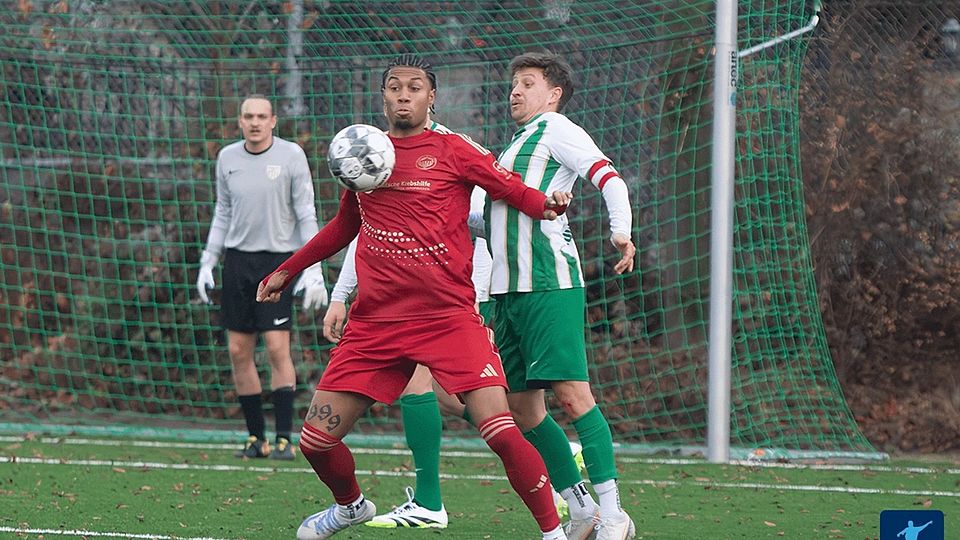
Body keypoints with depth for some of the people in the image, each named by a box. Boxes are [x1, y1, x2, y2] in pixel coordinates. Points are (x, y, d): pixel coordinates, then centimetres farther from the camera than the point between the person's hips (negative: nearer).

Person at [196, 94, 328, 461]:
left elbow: (306, 215, -3)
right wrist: (207, 262, 12)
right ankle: (256, 437, 10)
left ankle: (284, 439, -7)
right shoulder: (227, 158, 7)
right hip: (237, 259, 4)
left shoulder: (291, 156, -4)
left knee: (277, 348, -11)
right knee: (239, 351, 2)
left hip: (277, 259, -4)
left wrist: (313, 269, -9)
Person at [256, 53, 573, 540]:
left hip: (448, 315, -4)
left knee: (500, 432, -18)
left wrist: (546, 205, -23)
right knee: (315, 441, 2)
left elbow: (511, 187, -1)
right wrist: (286, 270, 34)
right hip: (374, 319, 4)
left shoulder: (452, 151, 1)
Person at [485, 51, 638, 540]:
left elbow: (610, 179, -13)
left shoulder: (555, 130, 0)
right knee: (521, 405, 6)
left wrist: (620, 232, -29)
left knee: (571, 394, -16)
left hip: (550, 285, -9)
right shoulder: (517, 144, 26)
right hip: (509, 290, 9)